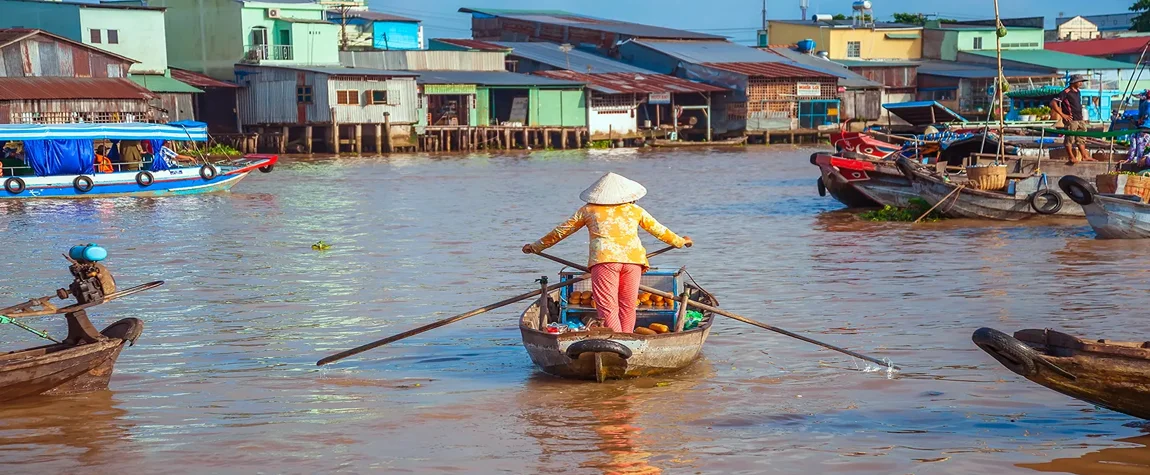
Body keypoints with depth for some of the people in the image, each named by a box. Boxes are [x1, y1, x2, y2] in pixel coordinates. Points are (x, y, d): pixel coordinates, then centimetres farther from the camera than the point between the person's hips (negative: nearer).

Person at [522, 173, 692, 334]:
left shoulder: (588, 210, 18)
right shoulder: (636, 210, 22)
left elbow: (562, 231, 24)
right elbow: (659, 230, 32)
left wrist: (536, 246, 35)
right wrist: (680, 241, 51)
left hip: (604, 259, -2)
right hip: (633, 259, 2)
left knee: (608, 309, -7)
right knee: (628, 307, 12)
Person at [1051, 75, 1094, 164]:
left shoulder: (1078, 91, 14)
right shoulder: (1065, 92, -12)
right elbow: (1053, 103, -15)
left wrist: (1082, 117, 18)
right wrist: (1062, 115, -16)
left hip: (1079, 120, 8)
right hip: (1071, 120, -8)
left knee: (1081, 138, 12)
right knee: (1070, 139, -2)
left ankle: (1085, 156, 17)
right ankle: (1071, 157, 3)